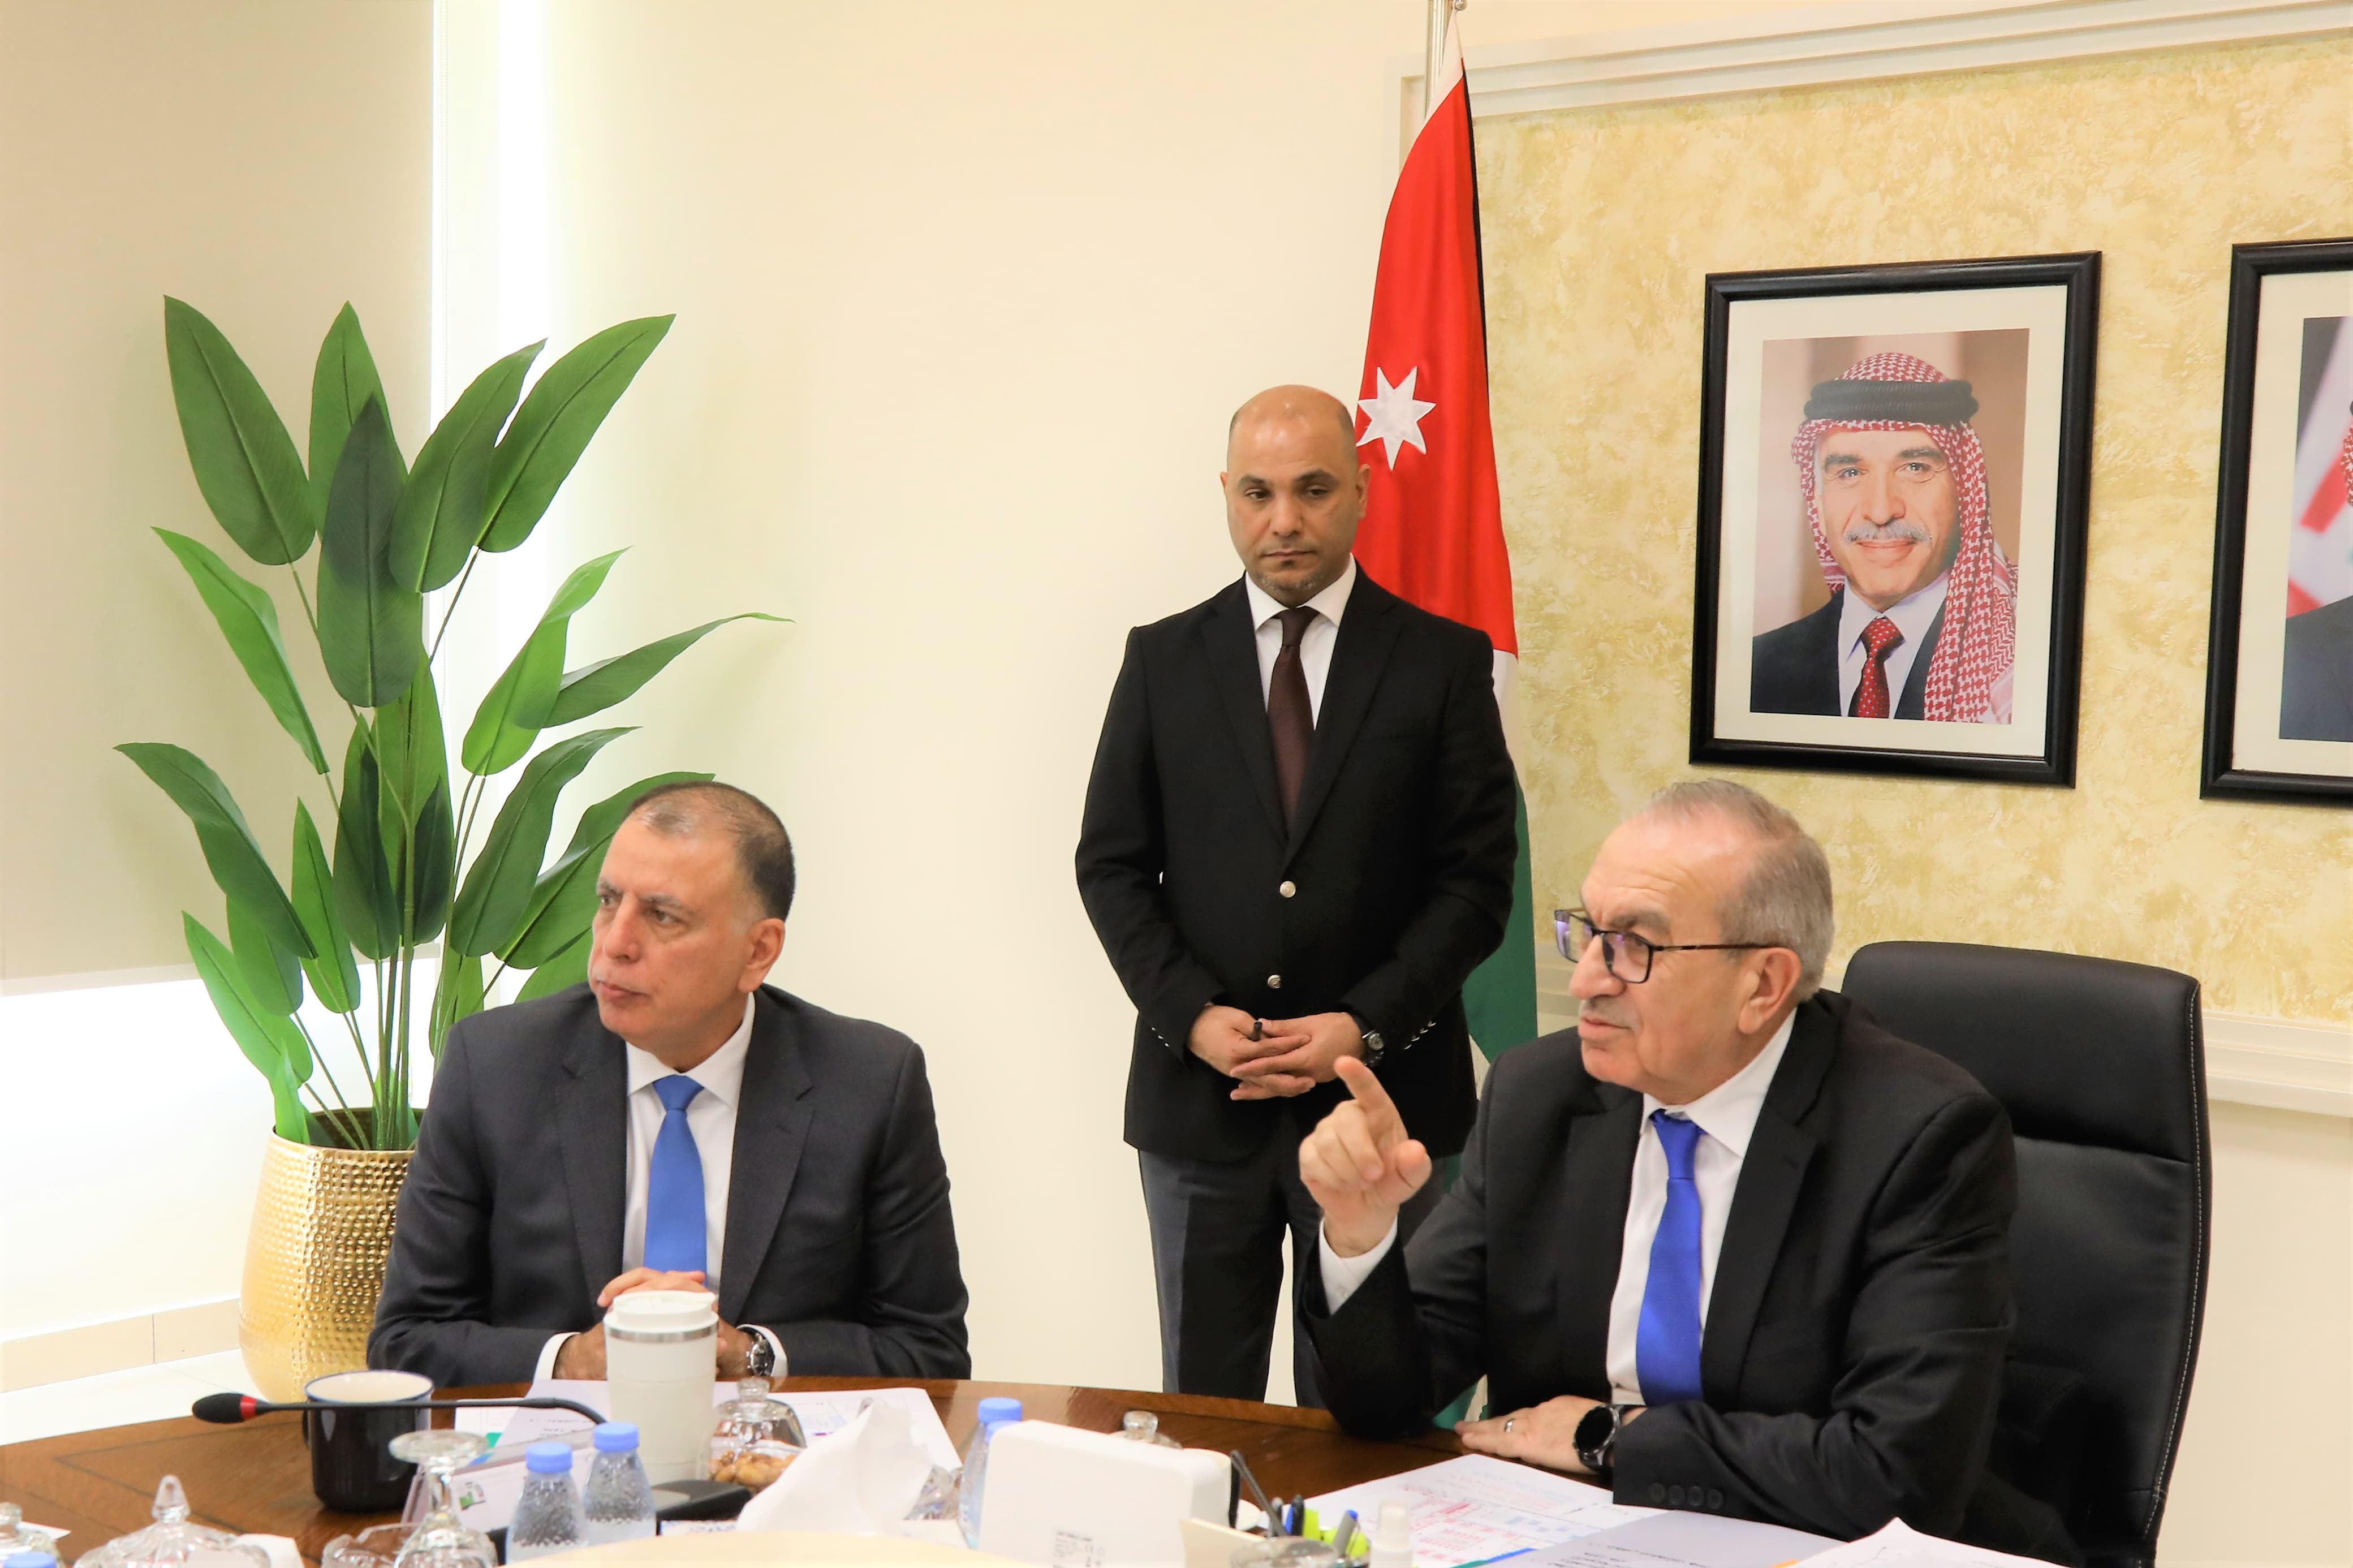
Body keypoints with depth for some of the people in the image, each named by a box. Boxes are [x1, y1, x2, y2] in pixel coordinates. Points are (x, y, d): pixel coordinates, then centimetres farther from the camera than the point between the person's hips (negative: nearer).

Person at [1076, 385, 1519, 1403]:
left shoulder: (1443, 661, 2)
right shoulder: (1163, 660, 7)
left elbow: (1477, 879, -2)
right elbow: (1111, 866, 6)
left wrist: (1365, 1026, -12)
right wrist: (1190, 1015, -9)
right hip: (1198, 1097, 2)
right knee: (1201, 1407, 9)